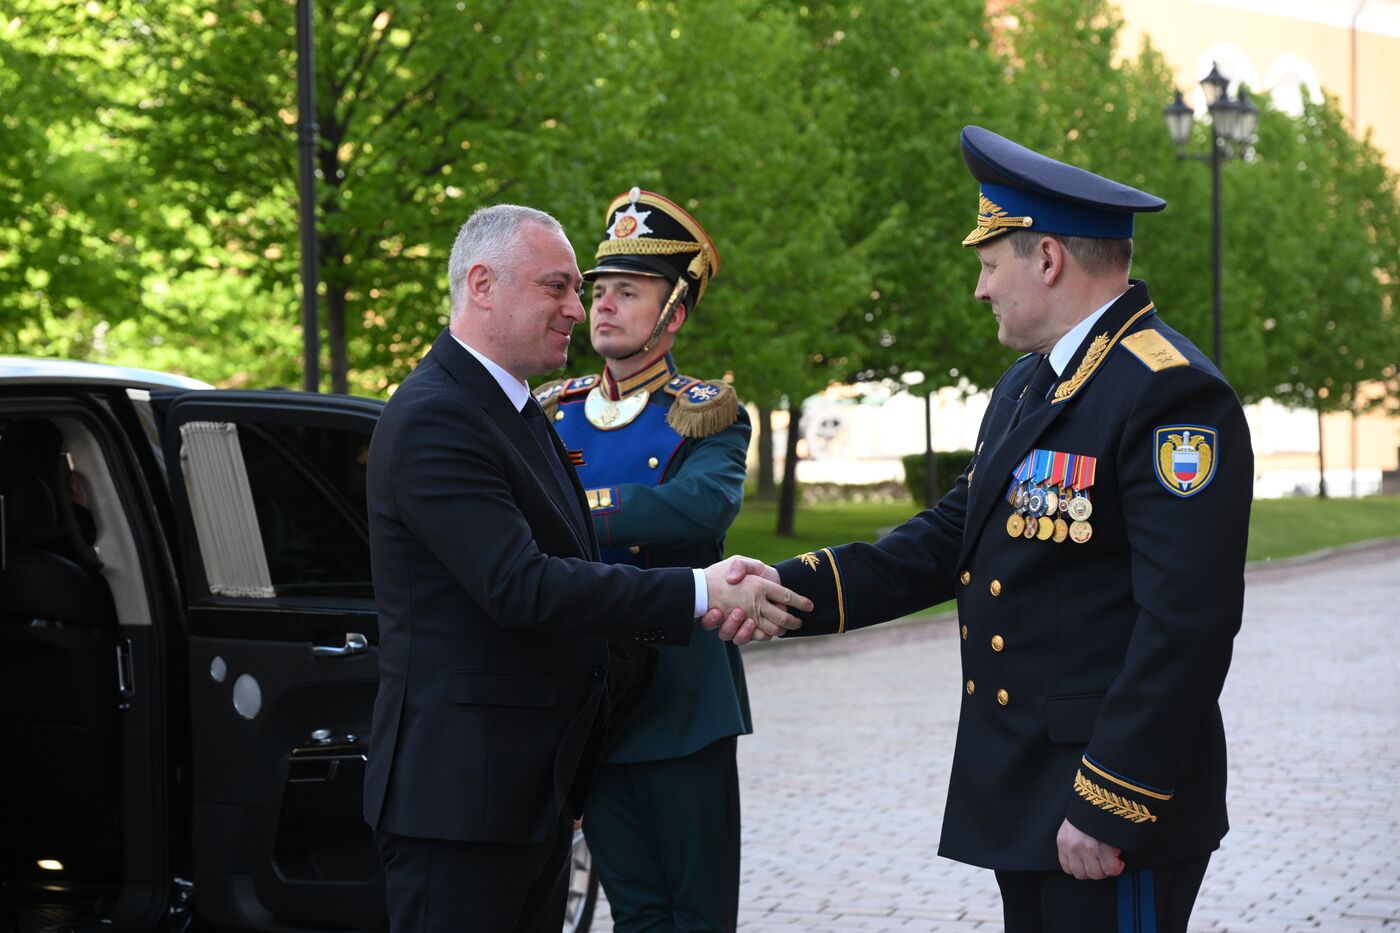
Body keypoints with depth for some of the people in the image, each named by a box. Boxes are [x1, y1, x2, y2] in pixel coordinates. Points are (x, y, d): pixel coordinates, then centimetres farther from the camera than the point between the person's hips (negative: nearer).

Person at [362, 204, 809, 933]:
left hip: (538, 789, 10)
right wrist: (696, 594, -22)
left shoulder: (517, 411, 16)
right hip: (459, 791, -10)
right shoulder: (433, 420, -17)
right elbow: (520, 587, -25)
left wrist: (708, 606, -6)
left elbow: (562, 567, 12)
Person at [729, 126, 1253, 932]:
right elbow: (955, 537, 14)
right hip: (1024, 803, 9)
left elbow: (1186, 624, -22)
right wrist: (790, 589, 2)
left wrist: (1108, 807, -22)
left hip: (1111, 822, -9)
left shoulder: (1172, 395, -17)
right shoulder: (1027, 384, 15)